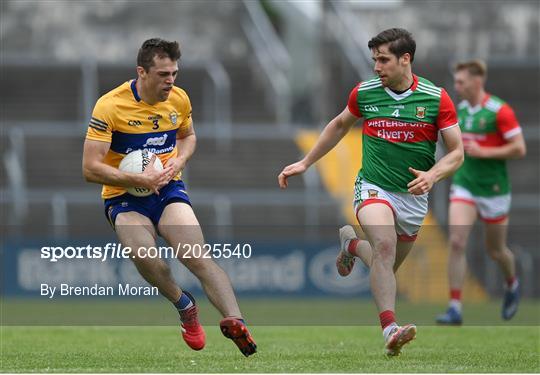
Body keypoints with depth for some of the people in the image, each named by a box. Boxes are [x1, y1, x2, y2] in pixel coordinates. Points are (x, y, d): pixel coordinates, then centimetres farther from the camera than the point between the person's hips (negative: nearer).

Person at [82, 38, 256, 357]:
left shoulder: (179, 99, 2)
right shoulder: (110, 106, -14)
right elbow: (91, 168, -14)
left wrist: (179, 161, 1)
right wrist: (139, 179, -22)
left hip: (168, 188, 3)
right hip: (125, 196, -3)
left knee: (199, 257, -21)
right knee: (144, 255, -32)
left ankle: (235, 322, -29)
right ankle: (184, 304, -7)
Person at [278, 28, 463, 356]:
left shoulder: (436, 98, -8)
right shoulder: (364, 93, -3)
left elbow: (456, 152, -4)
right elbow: (340, 125, 18)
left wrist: (432, 175, -24)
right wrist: (305, 163, 19)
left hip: (413, 196, 2)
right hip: (373, 188, -2)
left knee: (386, 270, 14)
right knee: (384, 244, -32)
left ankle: (351, 243, 47)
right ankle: (390, 329, -39)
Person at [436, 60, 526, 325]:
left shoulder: (500, 111, -15)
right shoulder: (462, 109, 6)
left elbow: (519, 149, -16)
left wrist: (482, 152, -20)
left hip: (493, 189, -5)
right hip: (464, 186, 5)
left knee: (495, 250, 11)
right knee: (457, 242, -14)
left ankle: (512, 285, 44)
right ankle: (455, 308, -15)